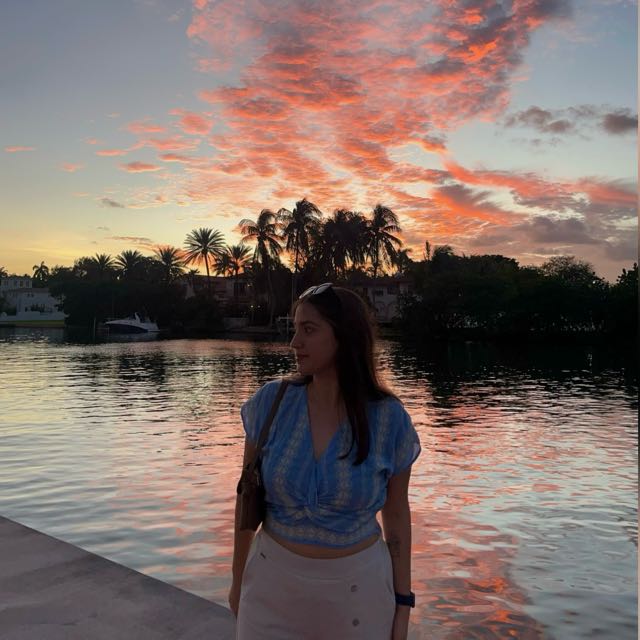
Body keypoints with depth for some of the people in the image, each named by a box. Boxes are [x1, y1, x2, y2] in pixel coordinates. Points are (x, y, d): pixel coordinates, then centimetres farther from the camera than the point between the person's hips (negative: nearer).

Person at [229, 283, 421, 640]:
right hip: (272, 582, 1)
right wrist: (239, 579, 6)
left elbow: (396, 514, -2)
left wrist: (403, 605, 2)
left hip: (356, 587, -1)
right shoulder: (270, 403, -13)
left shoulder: (390, 419, -15)